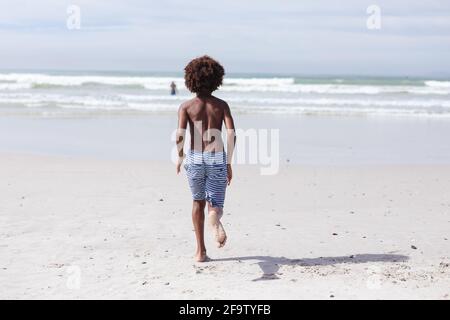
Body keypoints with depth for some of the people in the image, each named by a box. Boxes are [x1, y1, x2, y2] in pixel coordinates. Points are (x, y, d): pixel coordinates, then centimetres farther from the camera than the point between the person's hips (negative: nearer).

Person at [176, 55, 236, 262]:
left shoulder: (186, 106, 0)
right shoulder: (221, 105, 4)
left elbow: (180, 136, -12)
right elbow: (231, 134, -6)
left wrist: (179, 157, 6)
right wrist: (229, 163, 1)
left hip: (195, 159, 0)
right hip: (217, 160, 0)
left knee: (198, 203, 21)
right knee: (215, 205, 4)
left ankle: (201, 251, 22)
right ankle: (215, 220, -36)